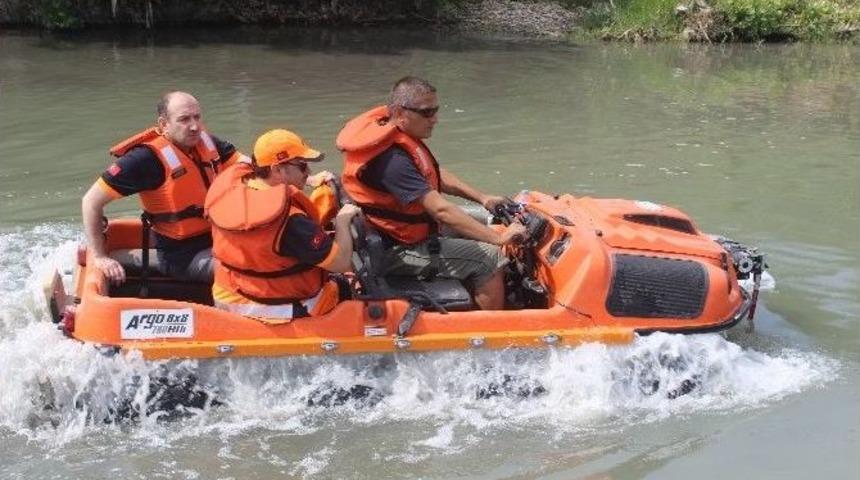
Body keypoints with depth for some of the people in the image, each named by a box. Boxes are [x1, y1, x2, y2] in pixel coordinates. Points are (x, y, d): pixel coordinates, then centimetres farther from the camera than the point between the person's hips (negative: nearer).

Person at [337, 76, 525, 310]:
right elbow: (441, 210, -32)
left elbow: (437, 176, 16)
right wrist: (498, 237, -29)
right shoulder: (391, 159, -29)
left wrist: (483, 198, 7)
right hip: (397, 252, -11)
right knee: (490, 259, -16)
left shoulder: (401, 136, 2)